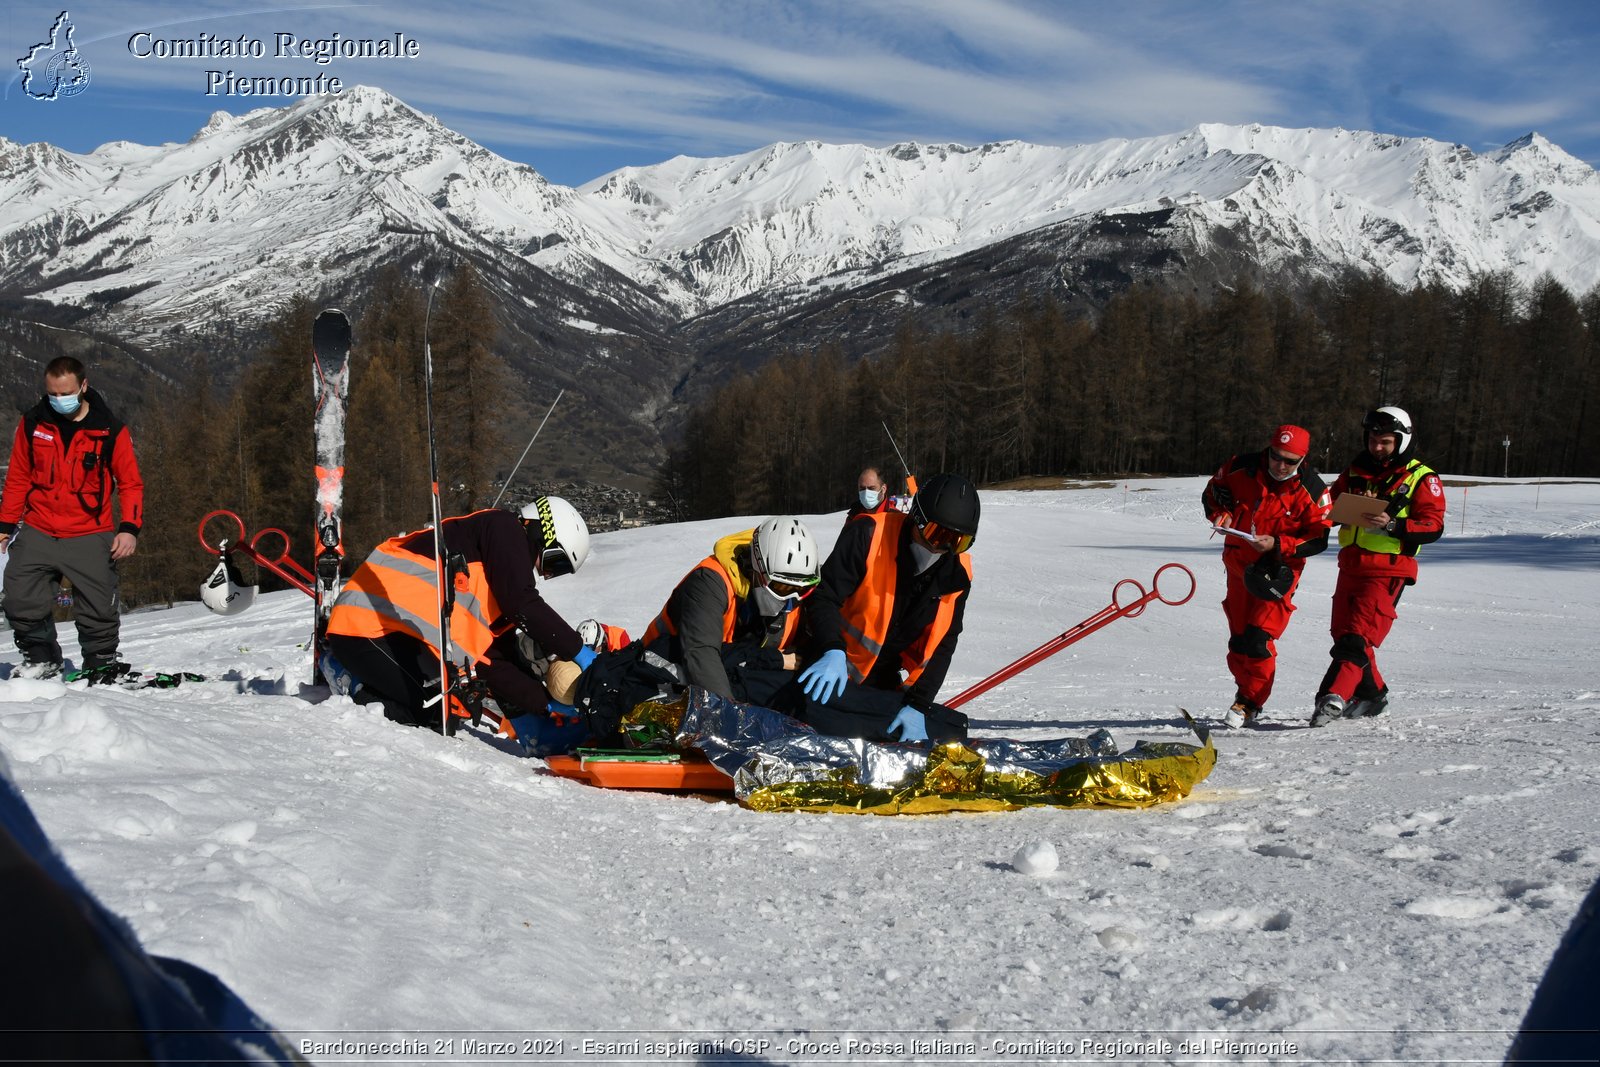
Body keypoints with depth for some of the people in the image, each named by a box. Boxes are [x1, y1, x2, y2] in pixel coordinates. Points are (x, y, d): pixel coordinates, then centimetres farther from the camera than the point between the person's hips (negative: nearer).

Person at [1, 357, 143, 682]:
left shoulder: (110, 429, -4)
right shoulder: (33, 423, 3)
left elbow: (130, 483, 0)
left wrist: (129, 527, -12)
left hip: (90, 536, -2)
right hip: (36, 533, 3)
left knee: (99, 606, -3)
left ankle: (101, 661, 17)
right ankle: (40, 658, 19)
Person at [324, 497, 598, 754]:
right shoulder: (502, 527, -7)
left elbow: (496, 662, 13)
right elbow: (524, 606, -19)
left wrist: (546, 704, 3)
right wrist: (577, 650, -12)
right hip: (367, 624, -10)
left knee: (449, 717, 9)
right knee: (440, 716, -16)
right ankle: (350, 680, 0)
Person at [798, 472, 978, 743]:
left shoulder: (957, 574, -4)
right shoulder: (869, 534, -17)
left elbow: (943, 645, -2)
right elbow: (824, 597, -17)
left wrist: (918, 705, -16)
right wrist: (833, 652, -35)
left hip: (886, 685, 4)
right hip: (837, 669, -4)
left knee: (955, 729, -12)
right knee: (815, 702, -37)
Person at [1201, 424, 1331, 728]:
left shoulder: (1312, 491, -13)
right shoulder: (1241, 469, -8)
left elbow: (1317, 540, -10)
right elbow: (1213, 490, 11)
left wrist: (1277, 544, -24)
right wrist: (1220, 514, -10)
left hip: (1279, 569, -4)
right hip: (1239, 562, 4)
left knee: (1258, 639, -13)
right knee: (1238, 636, 10)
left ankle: (1250, 703, 0)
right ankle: (1245, 691, 27)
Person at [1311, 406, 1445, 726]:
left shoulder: (1421, 478, -3)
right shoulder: (1355, 470, 13)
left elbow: (1433, 526, -8)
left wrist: (1393, 525, -24)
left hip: (1387, 571, -6)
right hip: (1350, 565, 7)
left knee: (1358, 636, -16)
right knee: (1342, 632, 12)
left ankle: (1334, 697, -23)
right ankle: (1372, 694, 28)